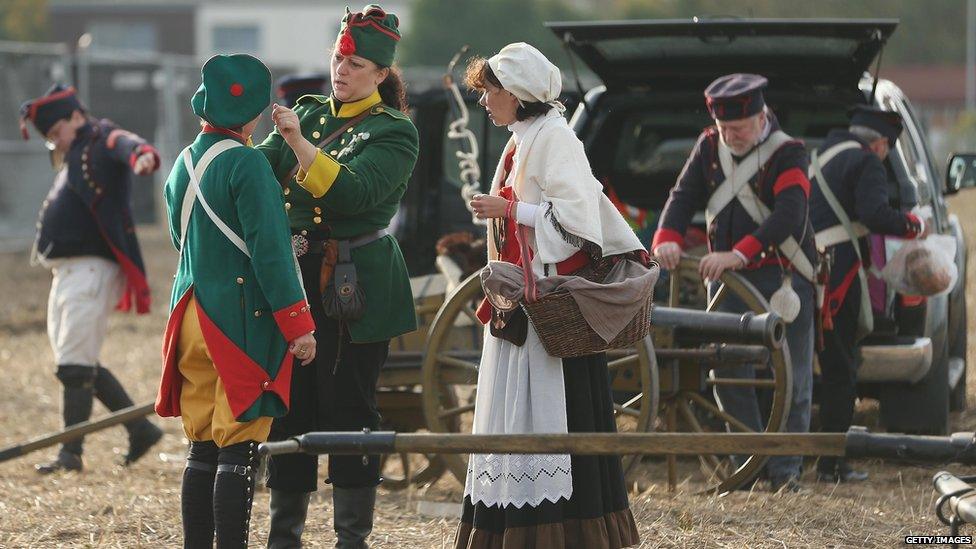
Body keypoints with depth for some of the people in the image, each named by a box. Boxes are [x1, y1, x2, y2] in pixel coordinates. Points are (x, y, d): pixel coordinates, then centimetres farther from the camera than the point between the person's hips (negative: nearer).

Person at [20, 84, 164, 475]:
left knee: (75, 364, -11)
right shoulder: (72, 160, 22)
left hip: (93, 268, -10)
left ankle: (71, 453, -9)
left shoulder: (104, 142, -8)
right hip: (66, 272, 10)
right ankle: (141, 428, 18)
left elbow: (126, 145, -32)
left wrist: (142, 155, -52)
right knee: (77, 363, 13)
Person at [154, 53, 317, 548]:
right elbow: (270, 247, -17)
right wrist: (298, 324, -14)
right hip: (242, 319, -8)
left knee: (203, 450, 12)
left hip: (192, 316, 8)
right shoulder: (246, 163, -14)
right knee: (238, 451, -6)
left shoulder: (183, 164, 10)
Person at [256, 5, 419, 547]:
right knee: (290, 404, 5)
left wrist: (298, 142, -27)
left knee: (350, 407, -2)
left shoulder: (395, 131, -3)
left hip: (357, 291, -4)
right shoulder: (308, 113, 12)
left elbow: (353, 191, -19)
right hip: (297, 280, 5)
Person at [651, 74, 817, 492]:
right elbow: (684, 195, 0)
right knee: (729, 376, 2)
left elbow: (788, 216, -26)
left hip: (784, 280, -4)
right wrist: (667, 239, -22)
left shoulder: (788, 154, -12)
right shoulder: (710, 146, 5)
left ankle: (785, 470, 7)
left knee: (792, 379, -1)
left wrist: (739, 253, -38)